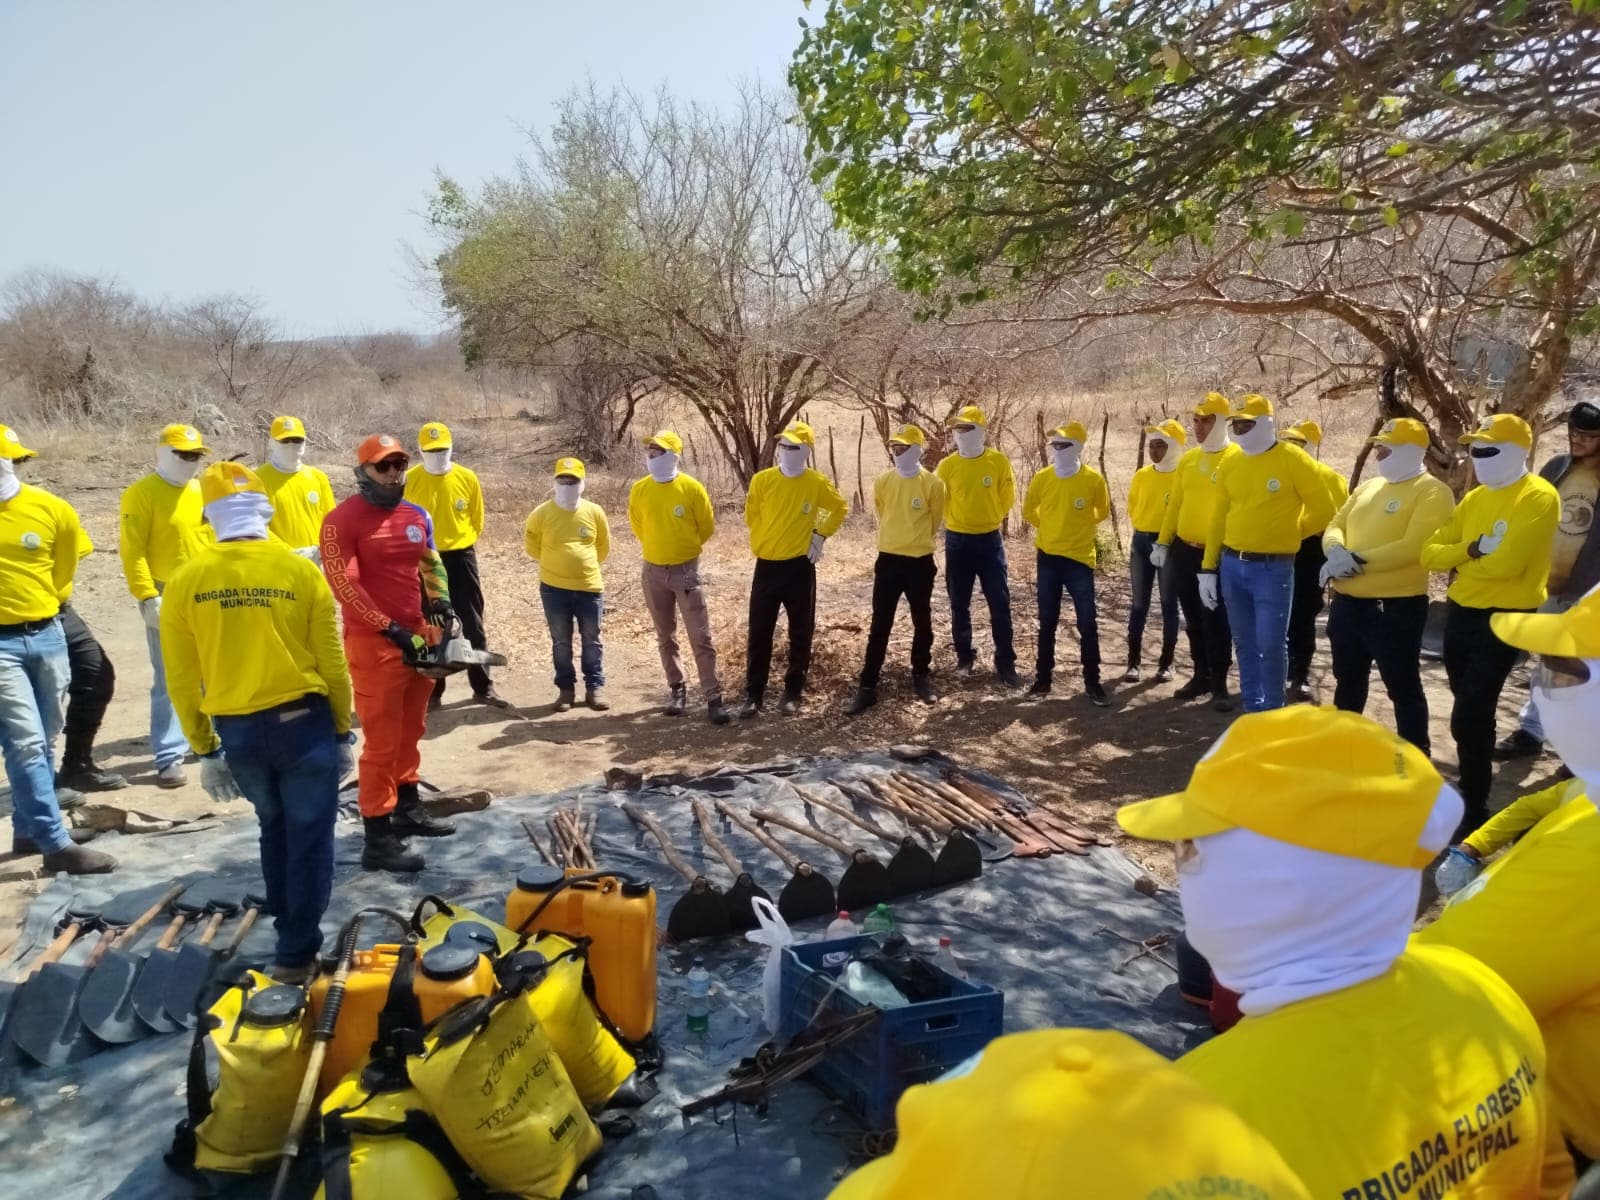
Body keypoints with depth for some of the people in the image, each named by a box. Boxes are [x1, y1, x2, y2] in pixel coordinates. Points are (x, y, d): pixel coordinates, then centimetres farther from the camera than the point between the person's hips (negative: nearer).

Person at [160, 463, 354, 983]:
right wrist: (345, 731, 6)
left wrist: (204, 749, 11)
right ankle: (296, 952, 13)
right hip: (303, 721, -3)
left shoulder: (186, 580, -4)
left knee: (274, 827, 25)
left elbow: (182, 678, 0)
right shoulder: (302, 570, -9)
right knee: (309, 836, 10)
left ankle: (287, 924, 36)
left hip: (236, 731, 3)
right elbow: (332, 662, -6)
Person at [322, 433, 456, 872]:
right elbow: (342, 584, -17)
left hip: (417, 636, 7)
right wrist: (390, 629, -19)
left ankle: (408, 809, 34)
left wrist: (441, 602, 6)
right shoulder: (342, 520, -11)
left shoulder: (418, 516, 11)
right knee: (381, 740, -5)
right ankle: (378, 840, 1)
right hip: (374, 642, -7)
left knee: (411, 731, 18)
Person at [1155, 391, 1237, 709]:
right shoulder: (1187, 459, 10)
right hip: (1183, 550, 6)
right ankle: (1202, 676, 26)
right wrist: (1163, 543, 11)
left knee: (1215, 619, -1)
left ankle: (1220, 684, 10)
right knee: (1193, 618, 14)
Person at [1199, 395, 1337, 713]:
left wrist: (1286, 533, 7)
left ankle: (1274, 713, 10)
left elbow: (1324, 510, -3)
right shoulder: (1230, 465, 7)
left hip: (1273, 568, -5)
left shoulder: (1293, 460, -8)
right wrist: (1208, 568, 9)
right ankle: (1253, 710, 23)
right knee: (1244, 645, 12)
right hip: (1231, 565, 5)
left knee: (1270, 644, -7)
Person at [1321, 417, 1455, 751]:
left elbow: (1413, 547, -21)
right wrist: (1336, 552, -12)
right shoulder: (1368, 487, 15)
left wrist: (1357, 560, -22)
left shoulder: (1432, 492, -9)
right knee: (1348, 681, 21)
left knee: (1403, 687, 3)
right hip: (1347, 602, 8)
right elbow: (1336, 525, 12)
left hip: (1397, 606, -8)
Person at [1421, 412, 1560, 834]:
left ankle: (1474, 810, 3)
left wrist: (1461, 563, -5)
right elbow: (1429, 552, 4)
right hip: (1460, 612, 8)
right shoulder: (1474, 498, 11)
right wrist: (1471, 550, -14)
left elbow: (1506, 563, -24)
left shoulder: (1538, 497, -13)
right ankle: (1472, 791, 32)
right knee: (1473, 715, 18)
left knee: (1467, 720, -9)